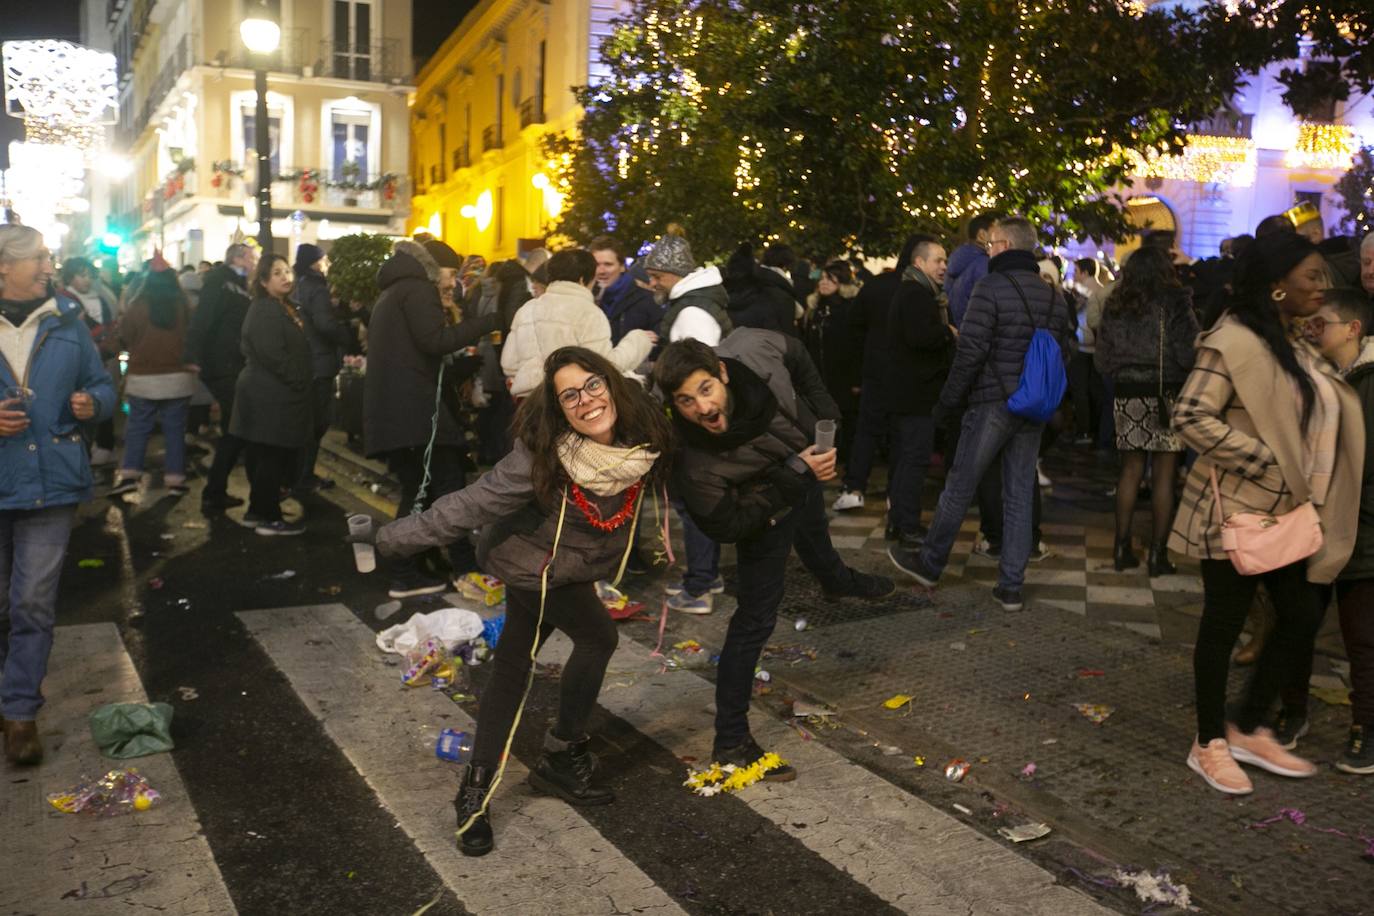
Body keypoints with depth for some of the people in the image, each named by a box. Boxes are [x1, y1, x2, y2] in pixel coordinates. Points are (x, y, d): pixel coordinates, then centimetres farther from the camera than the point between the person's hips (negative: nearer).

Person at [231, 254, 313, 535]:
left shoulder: (287, 308, 17)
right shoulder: (264, 311, -15)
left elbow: (296, 350, 19)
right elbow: (274, 355, -23)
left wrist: (302, 382, 9)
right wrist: (299, 382, -15)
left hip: (275, 394, 10)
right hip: (271, 396, -10)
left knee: (266, 457, 15)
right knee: (272, 457, -4)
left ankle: (258, 511, 23)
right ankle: (269, 517, 4)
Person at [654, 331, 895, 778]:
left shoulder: (753, 350, -34)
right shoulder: (693, 466, -43)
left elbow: (798, 356, -10)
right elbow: (726, 527, -33)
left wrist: (825, 416, -12)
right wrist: (795, 472, -37)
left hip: (806, 471, 6)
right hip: (767, 510, -6)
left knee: (815, 537, 37)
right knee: (756, 618, -7)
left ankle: (838, 579, 75)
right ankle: (731, 742, 6)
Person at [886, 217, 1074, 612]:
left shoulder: (991, 286, -11)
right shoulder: (1054, 296, 10)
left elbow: (971, 351, -17)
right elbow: (1063, 353, 12)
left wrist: (947, 401, -9)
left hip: (993, 402, -6)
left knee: (959, 486, 6)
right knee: (1019, 495, 8)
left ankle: (929, 563, 21)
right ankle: (1011, 586, 11)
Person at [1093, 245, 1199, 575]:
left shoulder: (1115, 306, 6)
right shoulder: (1174, 304, -6)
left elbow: (1102, 361, 9)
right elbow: (1189, 355, -13)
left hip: (1127, 396, 4)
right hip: (1166, 396, -4)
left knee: (1130, 470, 11)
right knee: (1164, 475, 2)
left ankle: (1122, 547, 13)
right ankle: (1158, 554, 6)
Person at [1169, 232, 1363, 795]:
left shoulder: (1296, 346, 12)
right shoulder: (1233, 342, -16)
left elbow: (1323, 415, 22)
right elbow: (1191, 417, -24)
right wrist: (1266, 465, -22)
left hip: (1287, 513, 9)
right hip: (1236, 512, -9)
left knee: (1302, 618, 11)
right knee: (1223, 624, 3)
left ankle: (1248, 730, 27)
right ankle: (1209, 745, 19)